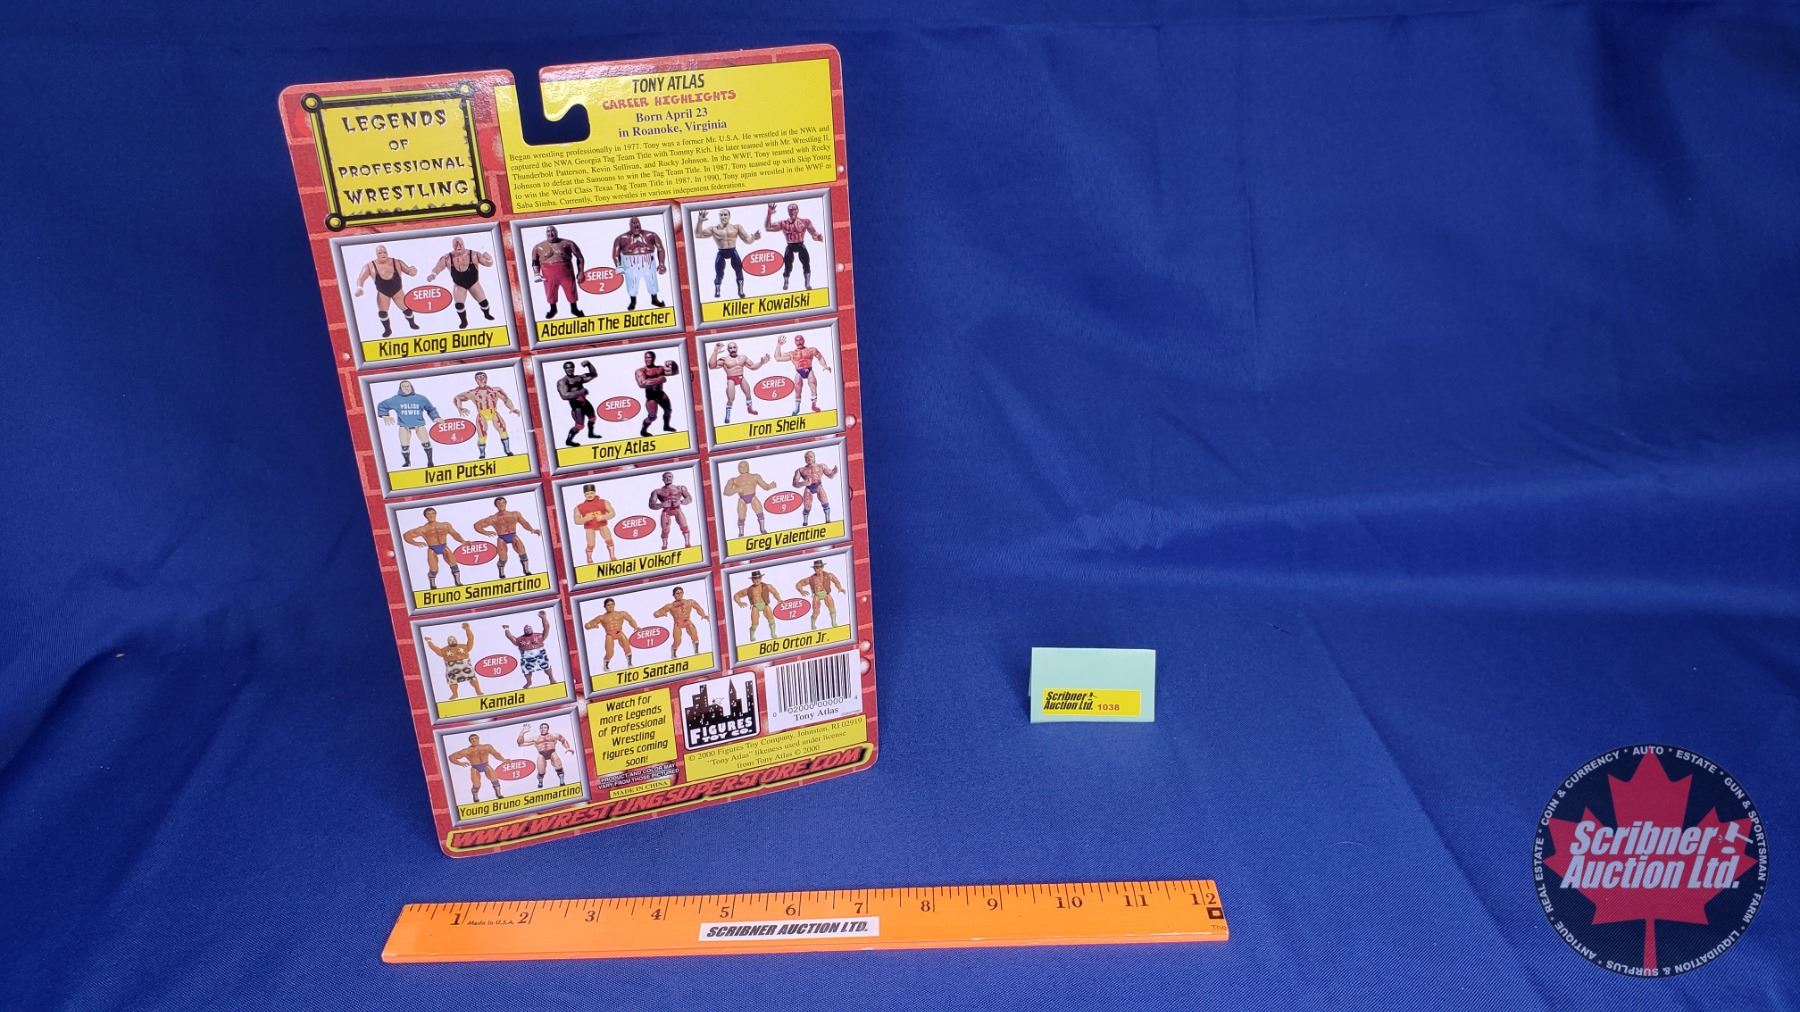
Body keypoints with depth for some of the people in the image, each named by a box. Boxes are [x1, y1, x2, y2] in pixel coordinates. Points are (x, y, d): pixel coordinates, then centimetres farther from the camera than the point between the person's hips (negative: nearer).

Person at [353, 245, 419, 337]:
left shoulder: (397, 262, -17)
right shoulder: (370, 266, -19)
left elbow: (409, 270, -17)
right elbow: (361, 278, -25)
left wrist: (412, 270, -44)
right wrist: (359, 287, -47)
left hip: (397, 290, 0)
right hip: (382, 292, 0)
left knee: (406, 309, 2)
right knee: (382, 312, -6)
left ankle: (412, 323, 34)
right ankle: (388, 330, 20)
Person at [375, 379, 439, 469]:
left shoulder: (420, 398, 3)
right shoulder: (395, 399, 4)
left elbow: (430, 409, 16)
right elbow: (382, 406, 15)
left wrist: (435, 418, 5)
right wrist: (385, 416, 4)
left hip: (419, 424, 0)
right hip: (404, 425, 0)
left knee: (426, 443, -10)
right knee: (404, 446, -2)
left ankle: (429, 461, 9)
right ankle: (407, 462, 23)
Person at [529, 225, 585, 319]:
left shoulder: (567, 243, -5)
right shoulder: (538, 247, 0)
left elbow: (580, 257, 1)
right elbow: (535, 261, 11)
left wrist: (580, 272, -2)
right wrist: (536, 273, -3)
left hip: (566, 272, -1)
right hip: (549, 274, 1)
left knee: (571, 292, 9)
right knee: (550, 293, 12)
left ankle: (574, 309, 34)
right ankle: (553, 309, 39)